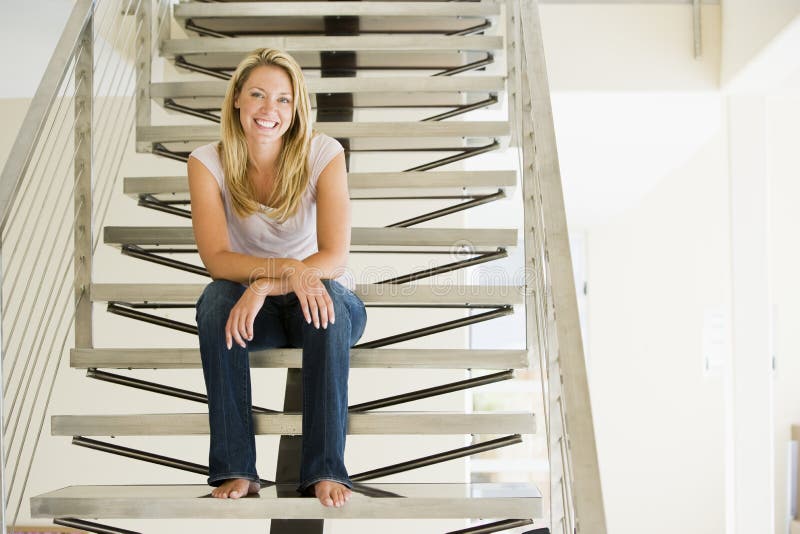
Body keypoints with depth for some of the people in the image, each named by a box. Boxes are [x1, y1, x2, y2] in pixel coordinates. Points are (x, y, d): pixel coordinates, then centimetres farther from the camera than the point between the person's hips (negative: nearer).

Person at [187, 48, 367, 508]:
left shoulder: (323, 154, -14)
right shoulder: (208, 162, -10)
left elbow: (335, 257, -22)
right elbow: (216, 258, -21)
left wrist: (266, 285, -37)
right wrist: (288, 268, -38)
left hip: (317, 300, -1)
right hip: (255, 309, 1)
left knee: (327, 297, -36)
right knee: (217, 299, -32)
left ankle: (326, 470, -33)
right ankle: (236, 469, -29)